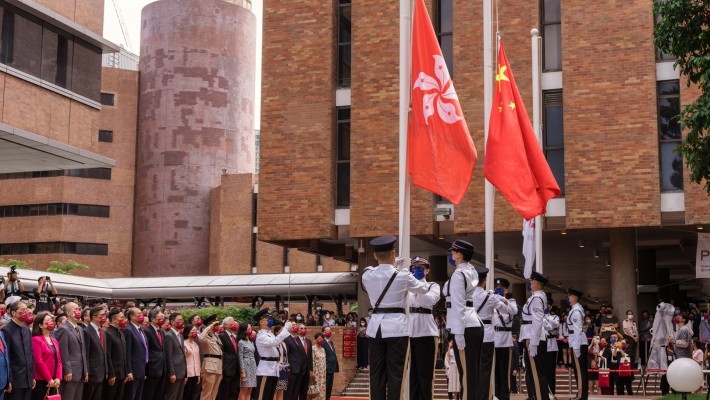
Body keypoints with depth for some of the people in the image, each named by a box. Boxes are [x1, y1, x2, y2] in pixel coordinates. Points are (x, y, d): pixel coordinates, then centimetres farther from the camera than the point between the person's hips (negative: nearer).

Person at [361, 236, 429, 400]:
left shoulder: (367, 275, 0)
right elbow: (422, 289, 11)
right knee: (395, 373, 0)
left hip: (376, 326, 3)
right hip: (396, 326, -3)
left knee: (376, 374, 7)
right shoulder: (402, 275, -7)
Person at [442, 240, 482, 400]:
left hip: (466, 327, -9)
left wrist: (459, 333, -17)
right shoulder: (472, 271, 13)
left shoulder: (458, 275, -12)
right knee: (474, 372, 11)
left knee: (466, 373, -7)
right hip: (476, 325, 9)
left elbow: (459, 306, -16)